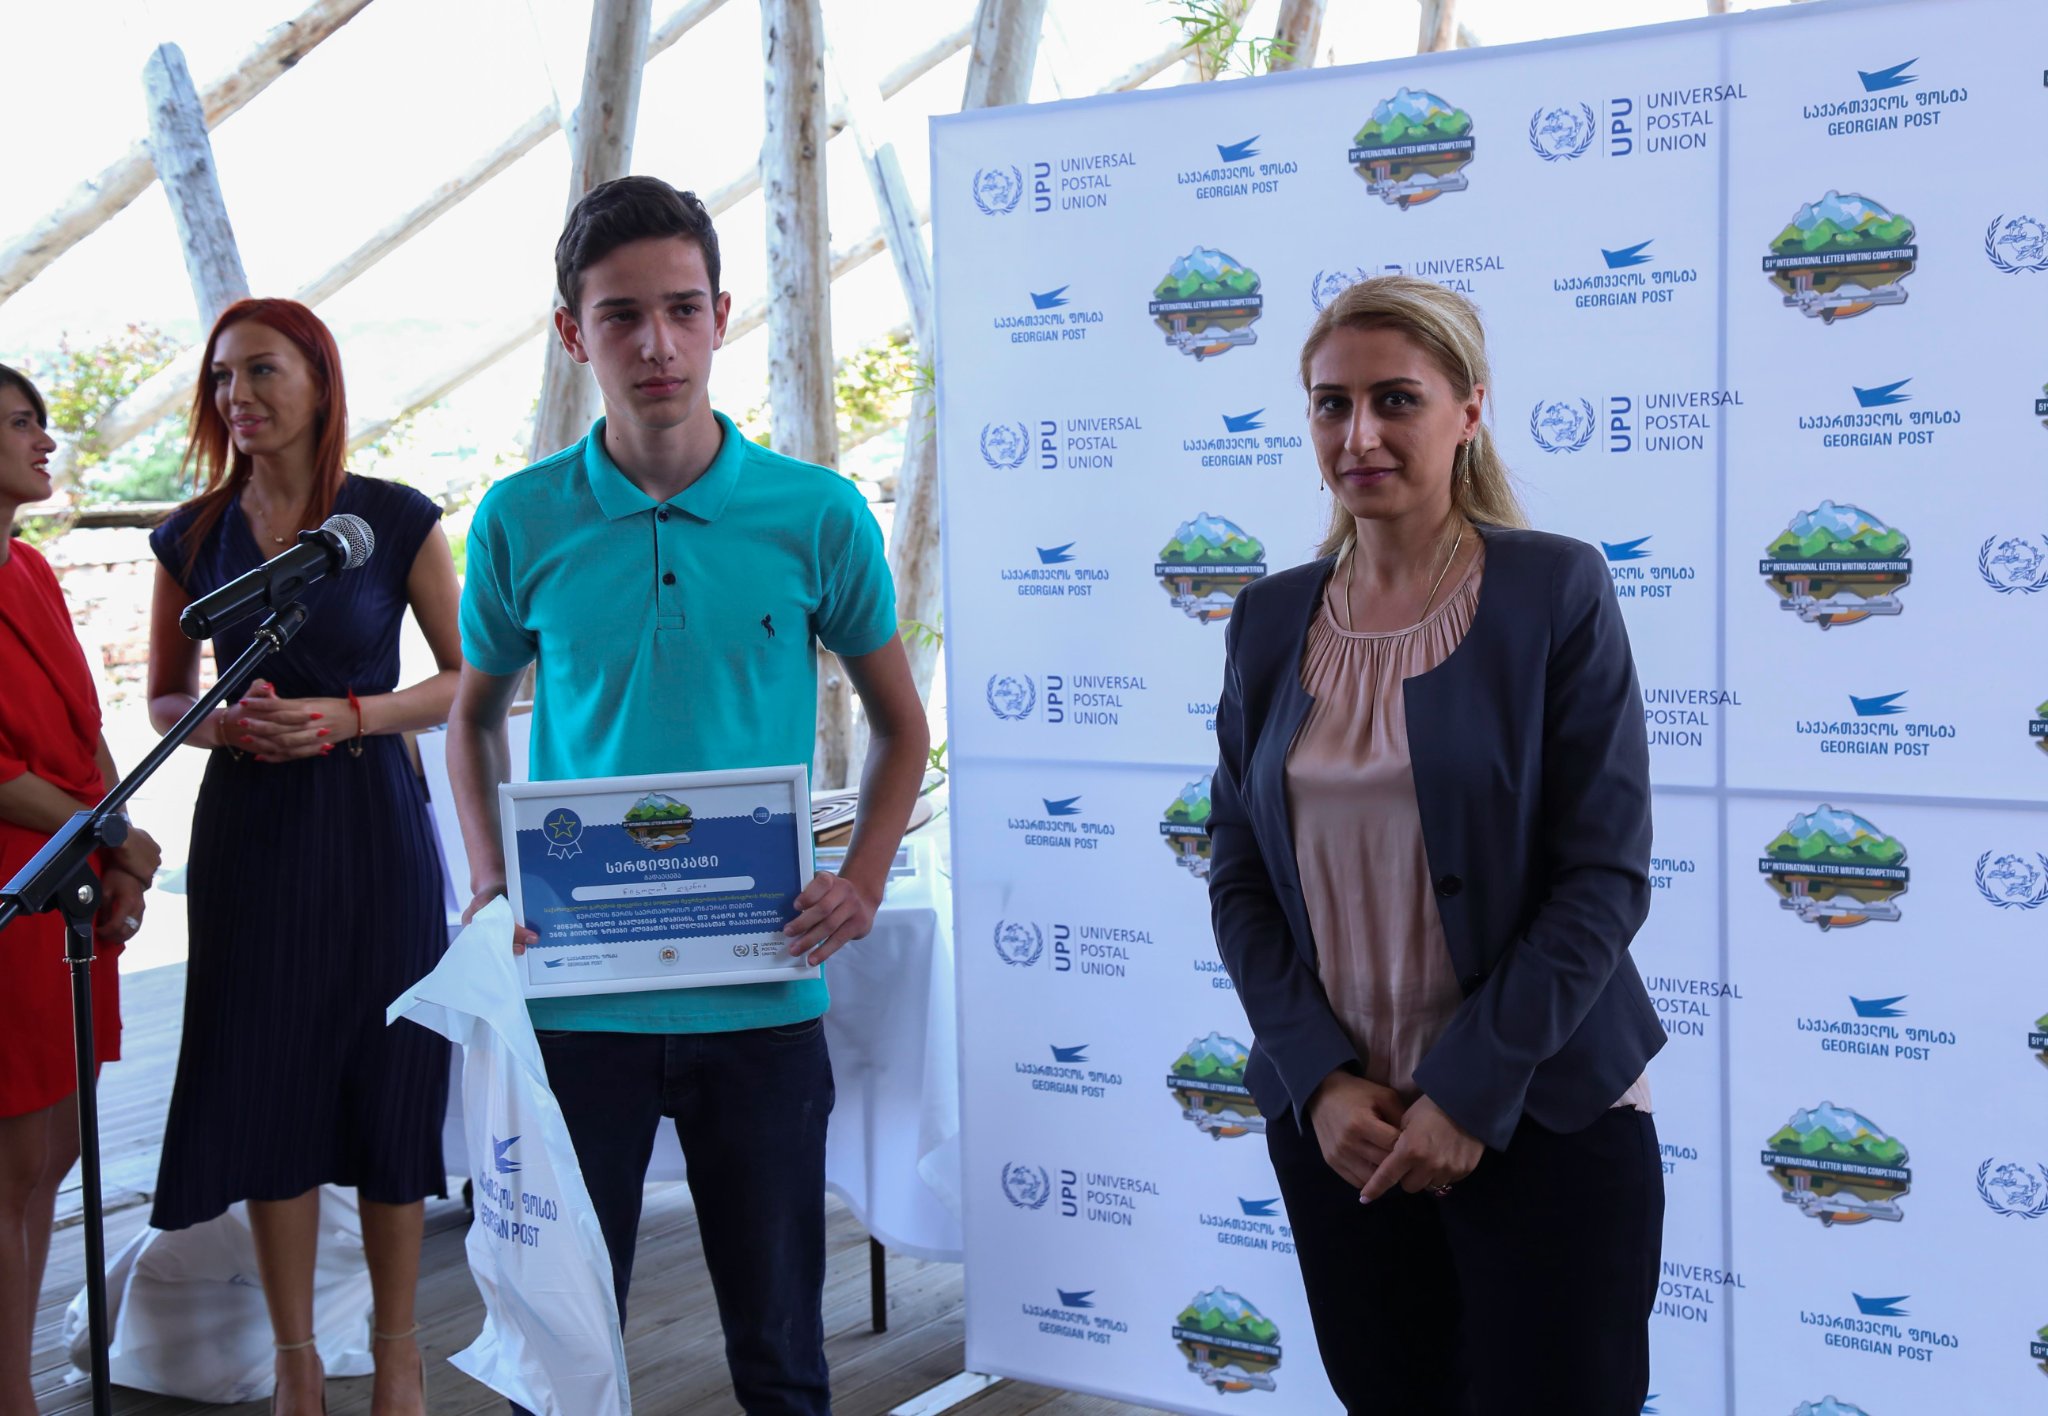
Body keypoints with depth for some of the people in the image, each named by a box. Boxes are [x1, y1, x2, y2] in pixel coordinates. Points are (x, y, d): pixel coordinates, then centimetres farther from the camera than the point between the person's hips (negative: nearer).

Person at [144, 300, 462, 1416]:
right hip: (247, 827, 2)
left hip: (371, 821, -2)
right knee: (266, 1084, 4)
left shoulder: (395, 520, -2)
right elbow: (163, 701, 13)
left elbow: (467, 679, 2)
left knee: (388, 1077, 2)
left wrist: (346, 717, -13)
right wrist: (225, 724, -9)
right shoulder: (192, 538, 5)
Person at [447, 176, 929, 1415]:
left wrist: (864, 881, -6)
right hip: (575, 993, 1)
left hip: (763, 996, 0)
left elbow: (901, 721, 9)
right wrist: (492, 881, -2)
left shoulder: (819, 514, -3)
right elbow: (474, 715, 13)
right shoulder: (522, 521, -1)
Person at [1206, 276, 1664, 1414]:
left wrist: (1472, 1091, -14)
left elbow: (1604, 876, -9)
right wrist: (1320, 1081, -6)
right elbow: (1240, 879, 6)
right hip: (1333, 1121, 4)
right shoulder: (1272, 617, 6)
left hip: (1541, 1120, -3)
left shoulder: (1556, 589, -6)